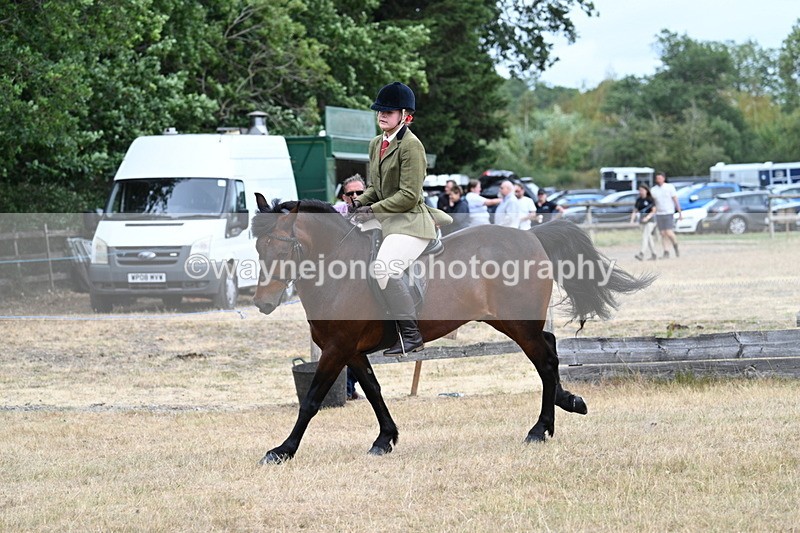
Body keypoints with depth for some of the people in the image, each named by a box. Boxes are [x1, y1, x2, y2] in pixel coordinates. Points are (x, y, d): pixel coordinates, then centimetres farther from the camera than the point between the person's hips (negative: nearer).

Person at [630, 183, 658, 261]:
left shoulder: (650, 199, -7)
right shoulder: (638, 200, 9)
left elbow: (653, 211, -11)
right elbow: (634, 211, 10)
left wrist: (647, 217, -25)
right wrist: (632, 219, -5)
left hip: (650, 220, -7)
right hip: (642, 221, 7)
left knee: (645, 236, -18)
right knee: (648, 238, 13)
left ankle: (642, 254, -30)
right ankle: (653, 254, 24)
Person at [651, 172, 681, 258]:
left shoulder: (670, 187, -2)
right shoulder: (653, 190, 6)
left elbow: (676, 201, -2)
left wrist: (680, 213, -4)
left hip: (669, 213, -3)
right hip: (659, 214, 3)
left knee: (669, 233, -11)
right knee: (663, 234, 0)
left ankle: (675, 247, 14)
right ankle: (666, 252, 4)